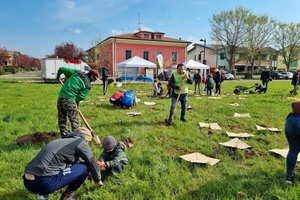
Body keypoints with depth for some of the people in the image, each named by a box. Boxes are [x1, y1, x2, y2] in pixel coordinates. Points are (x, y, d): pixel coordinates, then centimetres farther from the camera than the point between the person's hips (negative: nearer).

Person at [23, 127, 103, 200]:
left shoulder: (64, 141, 23)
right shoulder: (80, 142, -1)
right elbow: (92, 163, 6)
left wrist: (88, 173, 46)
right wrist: (98, 180, 24)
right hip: (43, 183, -9)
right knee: (85, 167, 1)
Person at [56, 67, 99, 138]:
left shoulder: (77, 72, 11)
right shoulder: (87, 85, -5)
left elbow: (62, 69, 15)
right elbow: (80, 97, -8)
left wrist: (58, 76, 33)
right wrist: (76, 104, 8)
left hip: (60, 97, 7)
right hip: (69, 100, -7)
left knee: (62, 119, 15)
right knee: (75, 120, 7)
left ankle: (65, 136, 25)